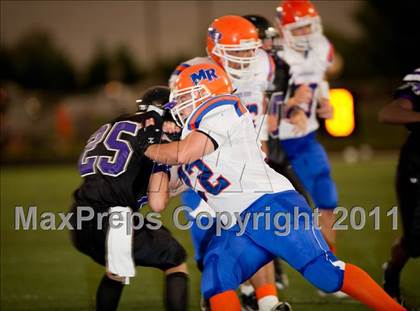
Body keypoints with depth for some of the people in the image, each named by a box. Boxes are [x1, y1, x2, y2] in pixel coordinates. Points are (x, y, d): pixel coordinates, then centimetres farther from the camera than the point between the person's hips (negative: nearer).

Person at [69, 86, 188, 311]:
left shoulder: (112, 126, 21)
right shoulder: (158, 135, 1)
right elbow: (157, 204, -3)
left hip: (80, 222, 7)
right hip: (114, 223, -7)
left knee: (118, 270, 34)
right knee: (176, 262, 13)